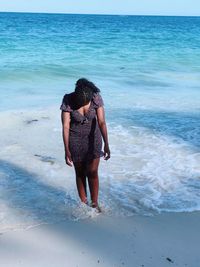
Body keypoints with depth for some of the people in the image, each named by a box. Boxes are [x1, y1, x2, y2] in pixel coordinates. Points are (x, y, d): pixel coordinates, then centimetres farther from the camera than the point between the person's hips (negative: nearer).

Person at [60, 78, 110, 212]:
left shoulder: (96, 98, -21)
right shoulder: (68, 100, -23)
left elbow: (102, 122, -25)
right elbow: (65, 126, -22)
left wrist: (106, 144, -33)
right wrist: (67, 150, -25)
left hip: (93, 138, 0)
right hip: (75, 140, 0)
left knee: (92, 172, -1)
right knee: (80, 173, 9)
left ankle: (95, 203, 17)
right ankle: (84, 203, 25)